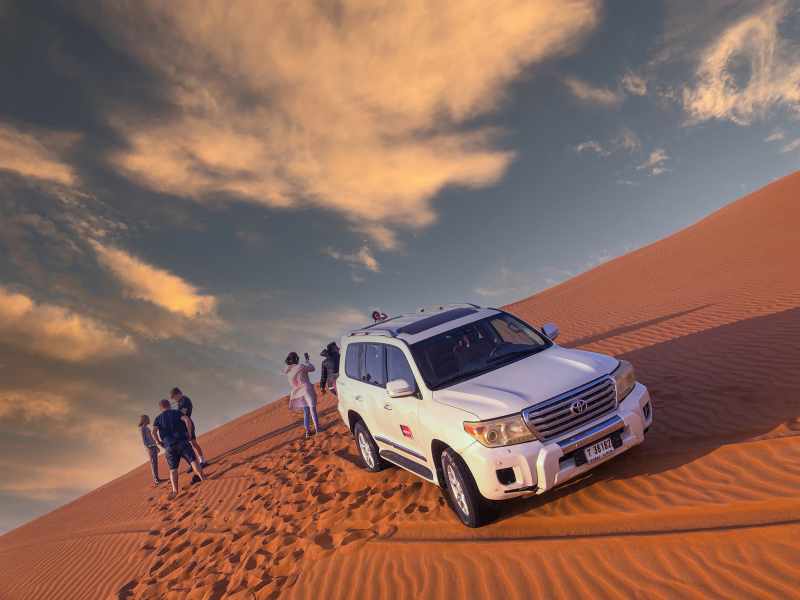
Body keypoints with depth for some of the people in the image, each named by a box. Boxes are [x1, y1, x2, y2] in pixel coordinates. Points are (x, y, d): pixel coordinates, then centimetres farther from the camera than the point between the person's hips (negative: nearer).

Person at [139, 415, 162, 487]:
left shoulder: (147, 427, 18)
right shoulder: (142, 428, -7)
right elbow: (143, 439, -13)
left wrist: (156, 446, 22)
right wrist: (148, 448, -19)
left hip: (153, 446, 8)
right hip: (149, 447, -8)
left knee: (156, 462, 6)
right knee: (153, 462, -10)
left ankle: (157, 478, 9)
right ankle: (155, 479, -11)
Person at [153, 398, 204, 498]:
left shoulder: (158, 418, 14)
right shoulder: (176, 412, 9)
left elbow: (154, 431, -2)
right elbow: (187, 420, -10)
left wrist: (159, 442, 12)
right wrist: (189, 433, -1)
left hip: (169, 446, 2)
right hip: (182, 442, -2)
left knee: (173, 469, 5)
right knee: (193, 460, -4)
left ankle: (175, 490, -9)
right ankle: (203, 478, -19)